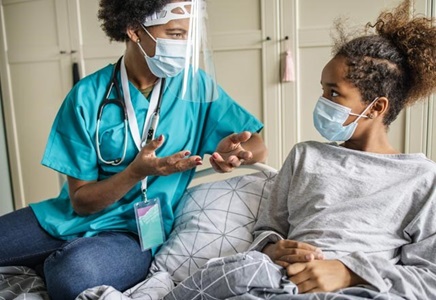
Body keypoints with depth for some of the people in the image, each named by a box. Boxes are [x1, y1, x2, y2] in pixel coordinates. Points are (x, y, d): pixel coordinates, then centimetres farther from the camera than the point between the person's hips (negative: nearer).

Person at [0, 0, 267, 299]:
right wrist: (137, 172, -25)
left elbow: (258, 148, -4)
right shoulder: (88, 96, -9)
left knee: (74, 274, -32)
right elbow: (80, 201, -6)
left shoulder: (195, 86, -6)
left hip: (136, 230, 0)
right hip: (73, 216, 1)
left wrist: (231, 151, -27)